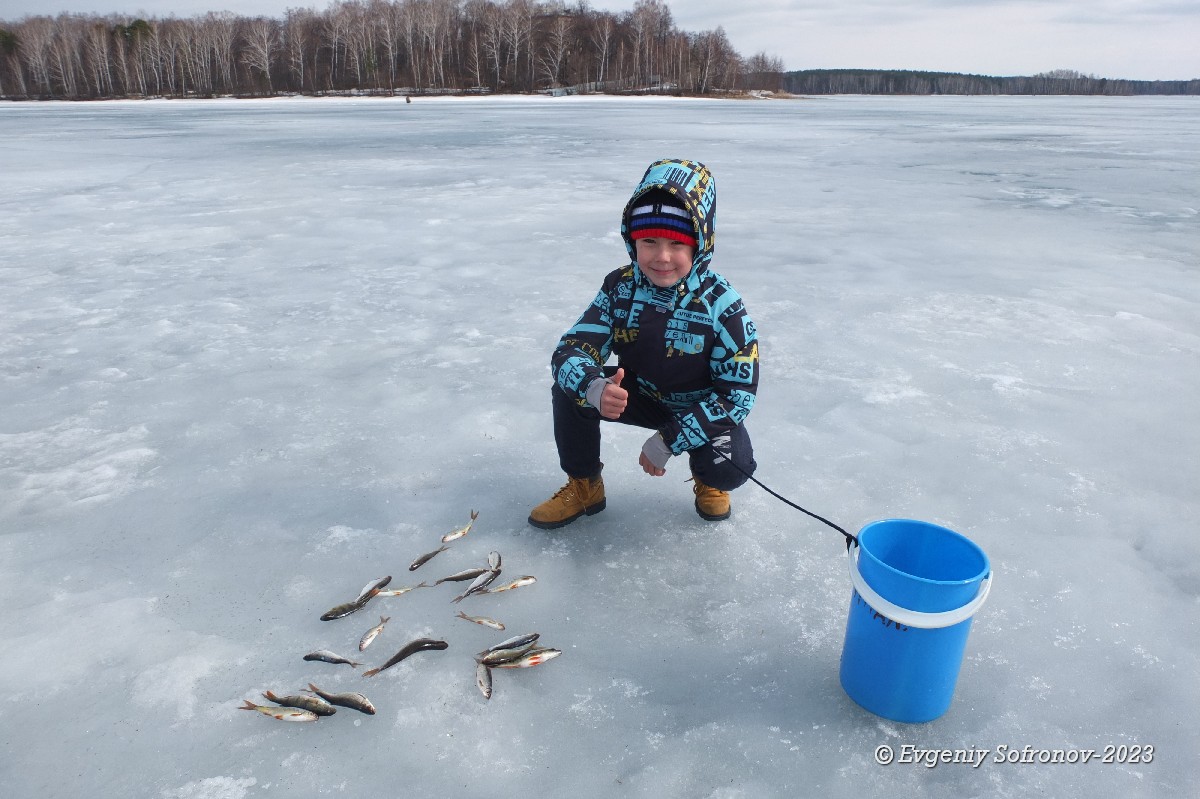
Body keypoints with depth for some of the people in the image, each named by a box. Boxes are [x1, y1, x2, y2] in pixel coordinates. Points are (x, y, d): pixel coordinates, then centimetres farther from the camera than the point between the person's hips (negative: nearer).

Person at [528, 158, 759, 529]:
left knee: (731, 468, -31)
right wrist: (594, 389, -46)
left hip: (703, 409, -2)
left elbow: (738, 394, -23)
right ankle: (583, 486, 2)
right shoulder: (619, 287, -16)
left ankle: (707, 479, 11)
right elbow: (570, 349, -21)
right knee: (569, 387, -22)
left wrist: (669, 441, -28)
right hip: (638, 394, 3)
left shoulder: (721, 304, -25)